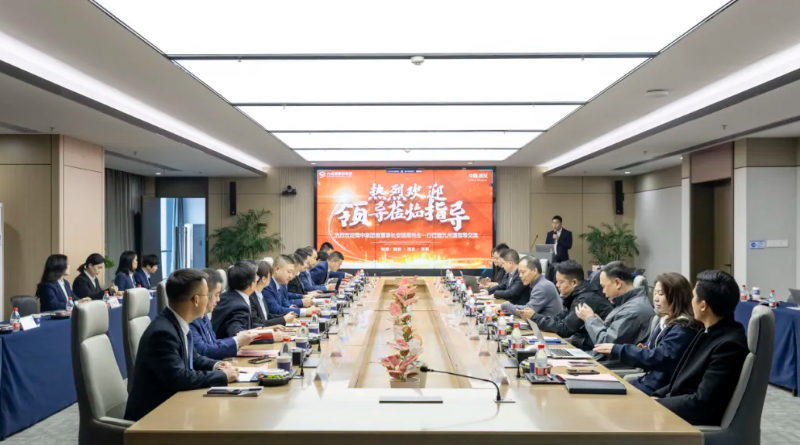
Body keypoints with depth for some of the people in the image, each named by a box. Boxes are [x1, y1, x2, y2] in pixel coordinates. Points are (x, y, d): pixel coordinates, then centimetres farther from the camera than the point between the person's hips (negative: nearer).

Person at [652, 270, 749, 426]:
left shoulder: (729, 345, -23)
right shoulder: (712, 332, 7)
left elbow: (703, 403, -24)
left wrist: (656, 404, -14)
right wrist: (656, 397, 2)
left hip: (698, 424, -8)